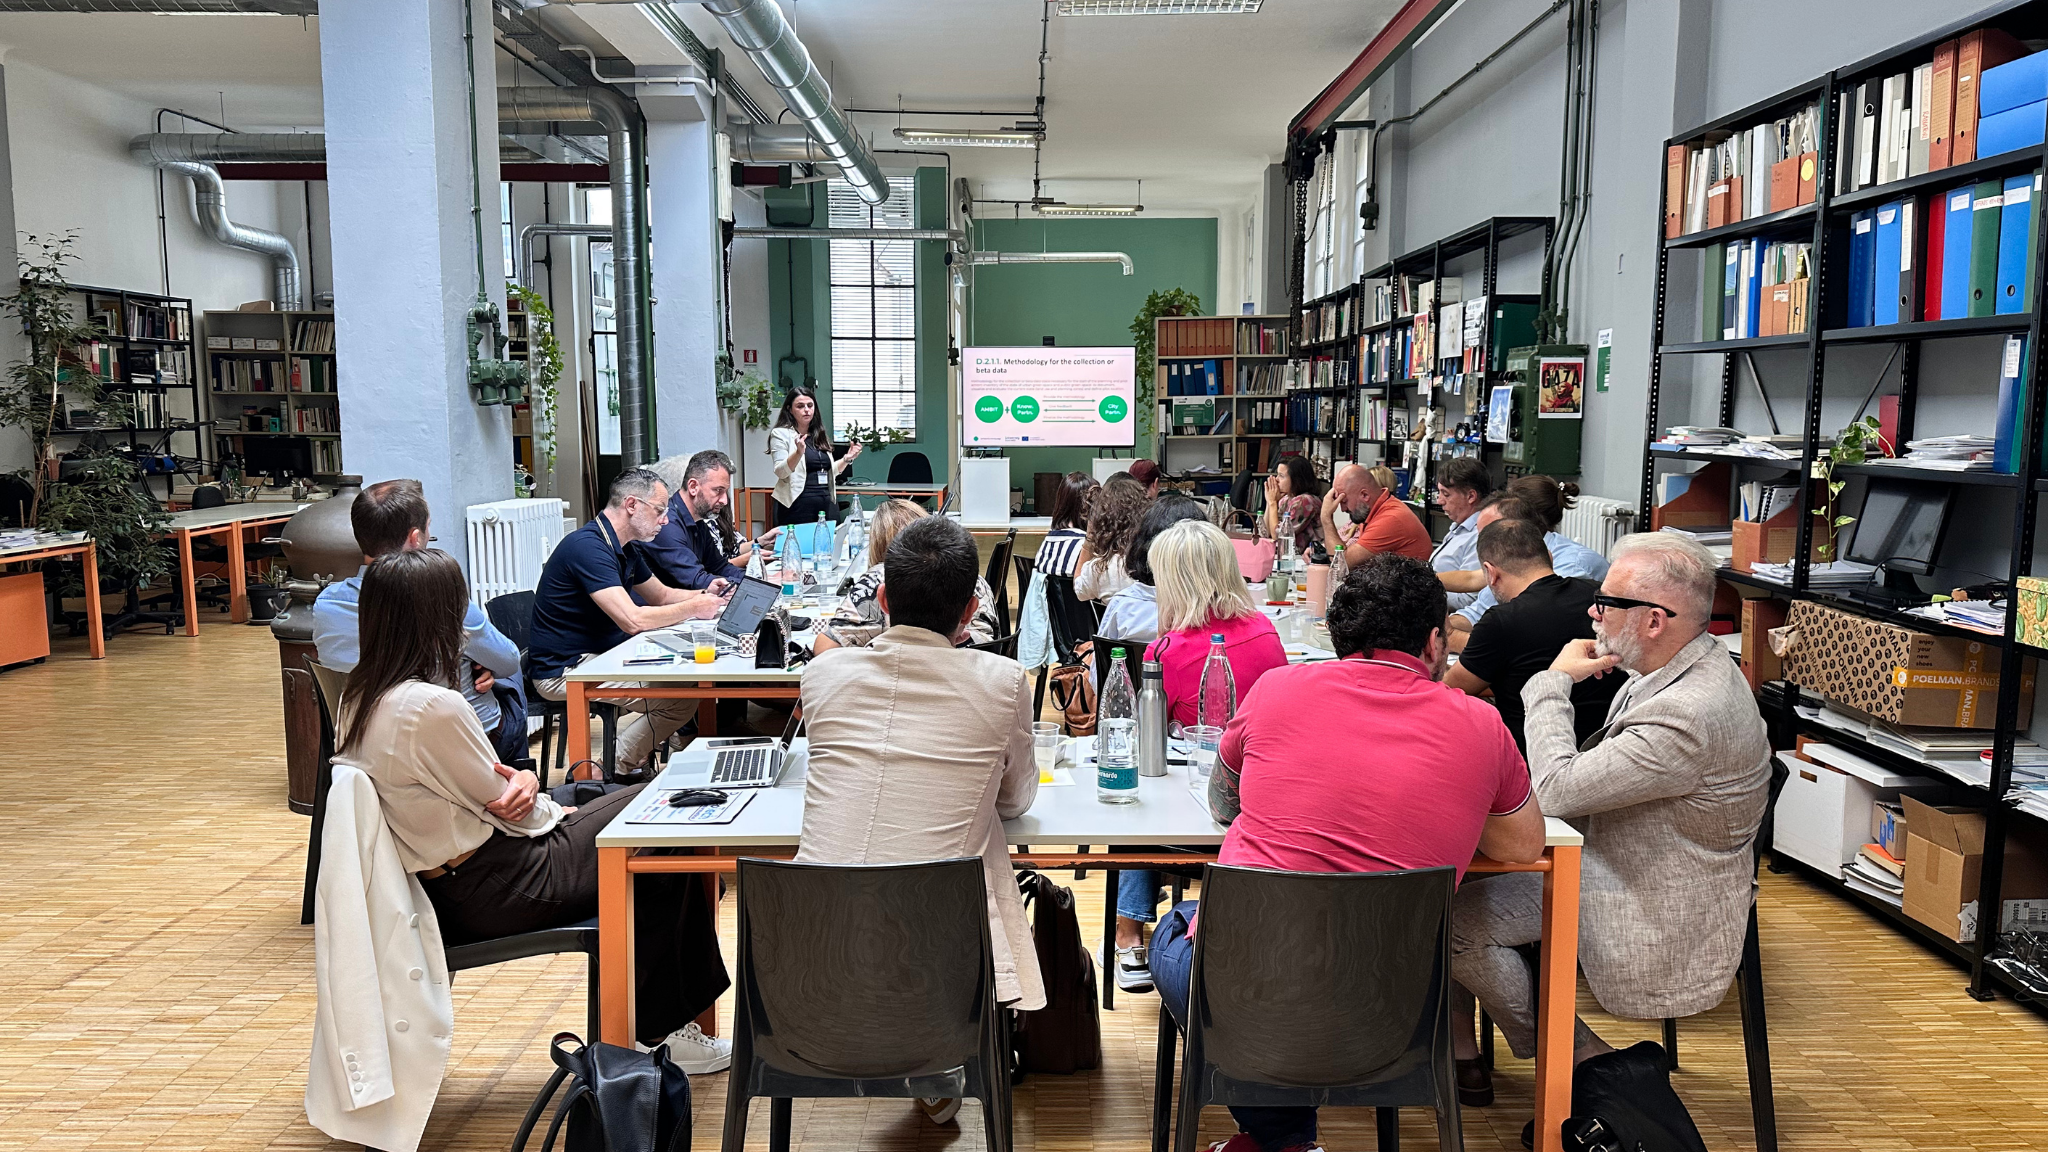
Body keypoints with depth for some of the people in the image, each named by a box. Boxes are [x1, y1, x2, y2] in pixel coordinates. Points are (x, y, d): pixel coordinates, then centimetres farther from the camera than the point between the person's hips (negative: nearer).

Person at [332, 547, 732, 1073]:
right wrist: (554, 809, 3)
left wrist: (519, 779, -9)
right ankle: (658, 1033, 17)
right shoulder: (431, 706, -28)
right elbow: (509, 812, -17)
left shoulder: (360, 697, 2)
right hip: (491, 894, -9)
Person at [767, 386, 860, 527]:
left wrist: (847, 458, 8)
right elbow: (780, 472, -12)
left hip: (827, 504, 6)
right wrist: (799, 453, -27)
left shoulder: (819, 436, 16)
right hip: (797, 506, -6)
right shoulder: (780, 434, -1)